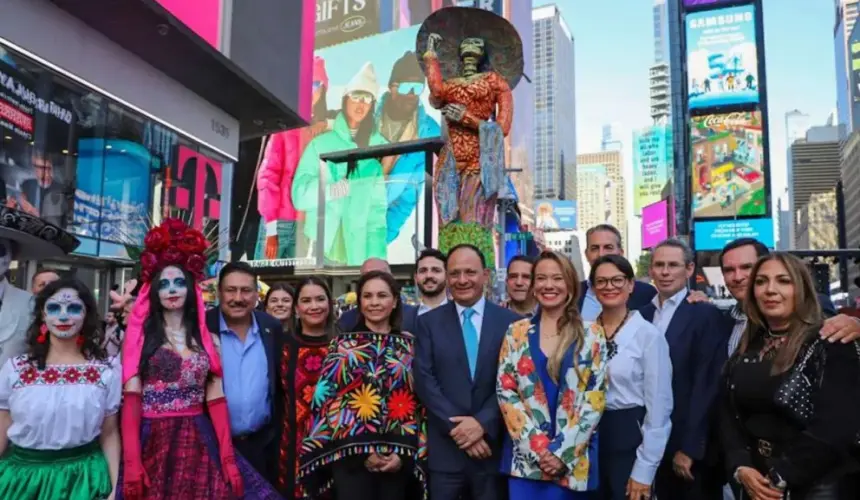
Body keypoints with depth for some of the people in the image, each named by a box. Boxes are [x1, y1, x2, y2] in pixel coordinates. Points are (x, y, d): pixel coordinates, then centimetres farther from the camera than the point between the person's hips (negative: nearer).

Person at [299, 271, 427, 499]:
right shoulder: (342, 344, 4)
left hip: (398, 457, 2)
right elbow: (327, 400, -2)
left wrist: (403, 452, -6)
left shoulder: (410, 345, 7)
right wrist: (362, 450, -9)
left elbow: (420, 401, 4)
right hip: (351, 457, -1)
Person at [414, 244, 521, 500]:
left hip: (492, 446, 0)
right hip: (443, 448, 0)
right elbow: (424, 380, -4)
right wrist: (457, 427, -12)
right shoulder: (428, 322, 4)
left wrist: (483, 423, -13)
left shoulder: (510, 322, 2)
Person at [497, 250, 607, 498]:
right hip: (525, 456, 1)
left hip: (573, 459, -1)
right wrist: (537, 446, -10)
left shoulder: (591, 334, 0)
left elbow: (595, 397, -4)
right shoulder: (516, 333, 2)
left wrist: (562, 451, -11)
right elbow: (505, 390, -1)